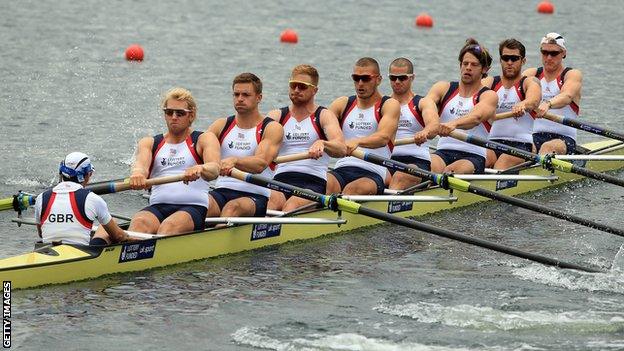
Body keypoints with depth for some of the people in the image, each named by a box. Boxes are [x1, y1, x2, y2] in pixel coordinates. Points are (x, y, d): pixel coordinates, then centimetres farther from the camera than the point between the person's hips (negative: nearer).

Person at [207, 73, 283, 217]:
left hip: (256, 196, -3)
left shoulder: (272, 128, 3)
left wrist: (234, 160, -35)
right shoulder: (221, 126, 18)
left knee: (233, 207, -37)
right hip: (222, 191, 3)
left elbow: (260, 164, -15)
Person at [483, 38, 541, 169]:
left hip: (520, 145, -3)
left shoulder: (530, 83, 4)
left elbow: (533, 101, -20)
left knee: (501, 167, -33)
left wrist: (522, 105, -47)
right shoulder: (489, 83, 14)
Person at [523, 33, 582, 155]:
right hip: (535, 136, 4)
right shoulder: (532, 74, 17)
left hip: (564, 139, -4)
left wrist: (548, 104, -41)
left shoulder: (573, 75, 6)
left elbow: (567, 96, -18)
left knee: (548, 147, -38)